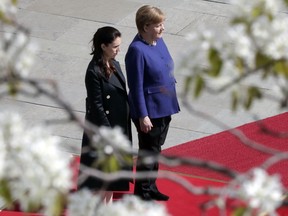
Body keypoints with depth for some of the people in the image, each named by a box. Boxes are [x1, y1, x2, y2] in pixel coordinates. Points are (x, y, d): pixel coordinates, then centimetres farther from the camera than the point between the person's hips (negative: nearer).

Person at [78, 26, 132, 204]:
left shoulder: (114, 65, 4)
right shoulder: (94, 72, -20)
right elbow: (96, 105, -18)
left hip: (120, 124, 8)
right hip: (104, 125, -8)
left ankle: (108, 204, 29)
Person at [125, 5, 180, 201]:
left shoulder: (159, 41, 2)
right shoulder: (137, 50, -23)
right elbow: (136, 86, -21)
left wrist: (170, 103, 17)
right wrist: (143, 116, -20)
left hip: (164, 108, 8)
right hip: (150, 111, -8)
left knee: (156, 149, 20)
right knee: (148, 153, 5)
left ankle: (151, 187, 35)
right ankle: (142, 192, 19)